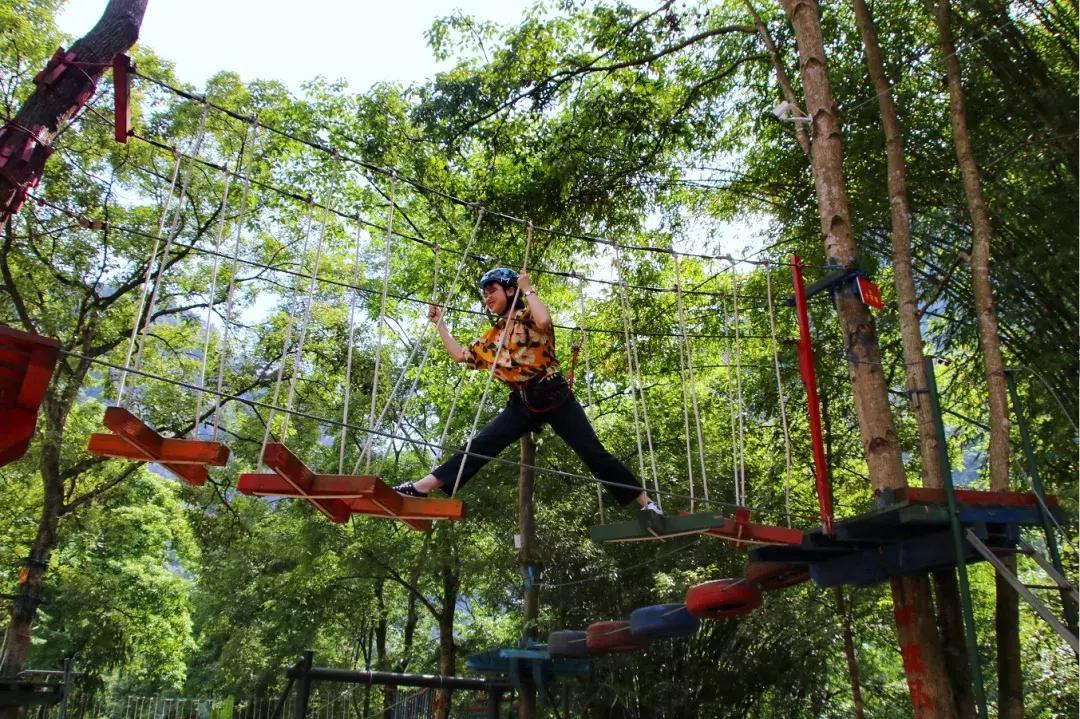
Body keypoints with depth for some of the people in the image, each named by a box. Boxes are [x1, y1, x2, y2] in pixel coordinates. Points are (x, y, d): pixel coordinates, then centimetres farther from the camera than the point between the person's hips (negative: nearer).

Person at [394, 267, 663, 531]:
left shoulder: (529, 317, 0)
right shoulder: (493, 337, 19)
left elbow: (544, 321, -25)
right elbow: (459, 354, 24)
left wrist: (527, 289, -11)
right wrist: (438, 322, 25)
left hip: (554, 395, -5)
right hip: (523, 403, 5)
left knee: (593, 452, -8)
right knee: (479, 446, -5)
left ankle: (646, 502, -1)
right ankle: (422, 487, -9)